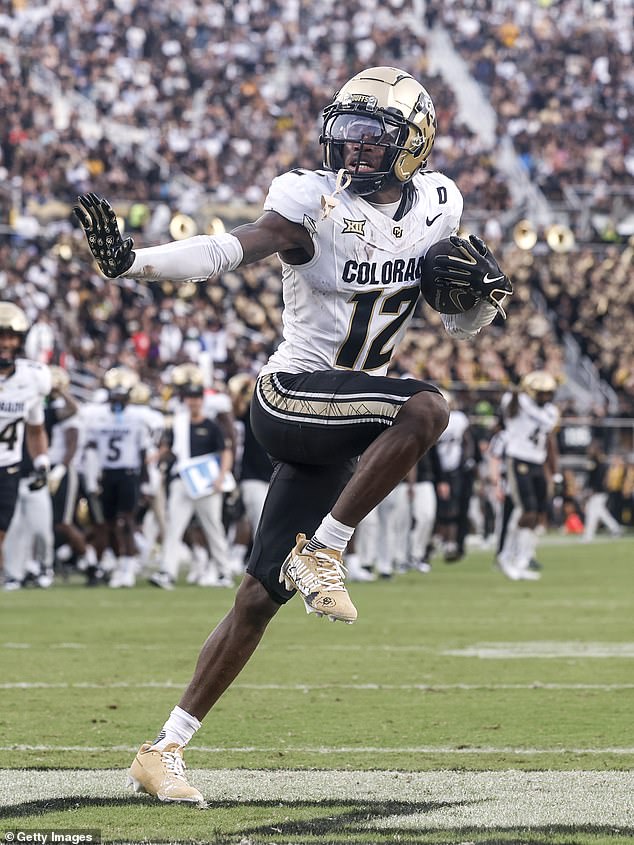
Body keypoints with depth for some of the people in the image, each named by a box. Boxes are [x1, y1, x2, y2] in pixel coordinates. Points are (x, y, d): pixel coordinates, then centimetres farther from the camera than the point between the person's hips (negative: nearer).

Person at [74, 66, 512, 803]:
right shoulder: (315, 203, -10)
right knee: (425, 409, -31)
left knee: (260, 597, 4)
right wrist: (130, 260, -42)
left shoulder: (434, 209, 7)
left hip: (340, 426, 6)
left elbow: (461, 326, 18)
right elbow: (229, 251, -26)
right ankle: (319, 555, -17)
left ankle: (164, 751, 12)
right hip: (289, 398, -6)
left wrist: (485, 289, -6)